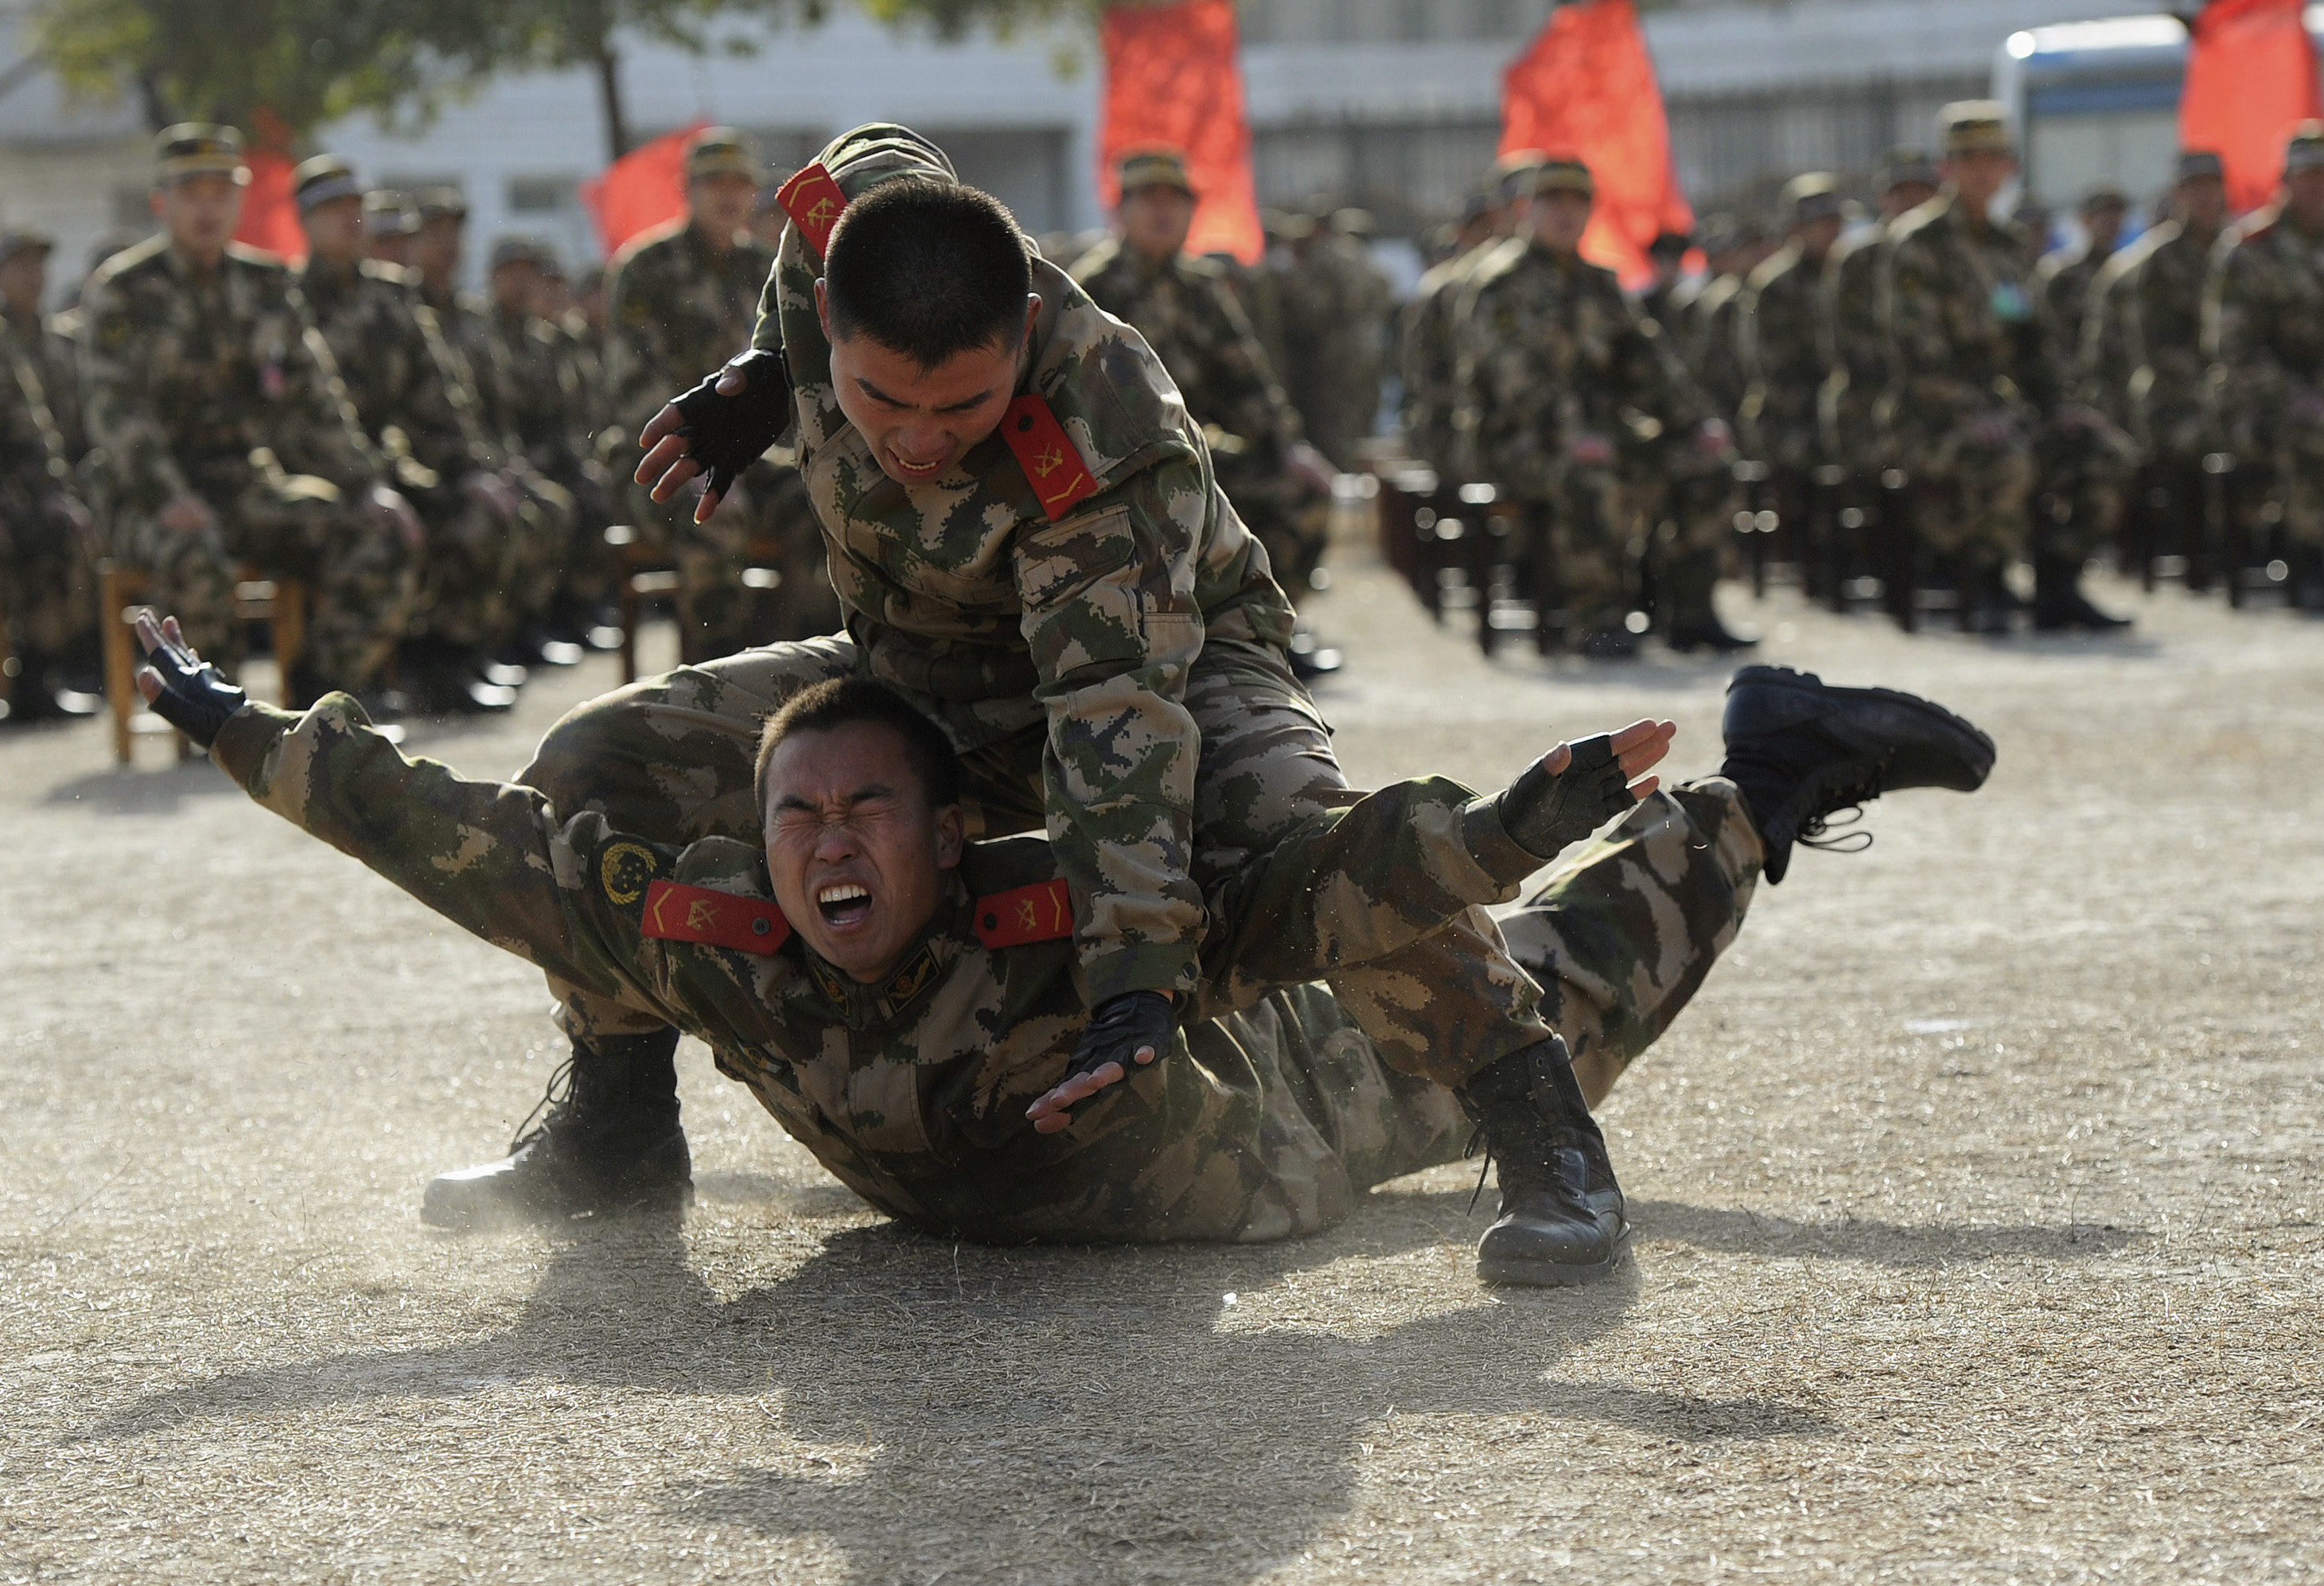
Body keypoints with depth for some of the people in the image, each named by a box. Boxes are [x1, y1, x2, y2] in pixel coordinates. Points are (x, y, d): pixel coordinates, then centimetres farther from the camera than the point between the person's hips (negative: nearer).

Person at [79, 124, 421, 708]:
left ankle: (328, 691, -11)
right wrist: (170, 498, -29)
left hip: (252, 490, 5)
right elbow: (114, 408, -14)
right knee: (192, 551, -39)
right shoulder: (120, 291, -4)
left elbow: (317, 399, 11)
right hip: (153, 500, -5)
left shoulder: (267, 284, 11)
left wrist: (367, 488, -2)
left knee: (384, 534, -16)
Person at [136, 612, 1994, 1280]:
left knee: (1546, 1006, 16)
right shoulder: (695, 923, -35)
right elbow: (462, 838, -28)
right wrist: (241, 731, -28)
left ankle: (1763, 786, 34)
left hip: (1272, 1102, -3)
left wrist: (1524, 822, -62)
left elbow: (1337, 893, -49)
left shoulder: (1069, 920, -47)